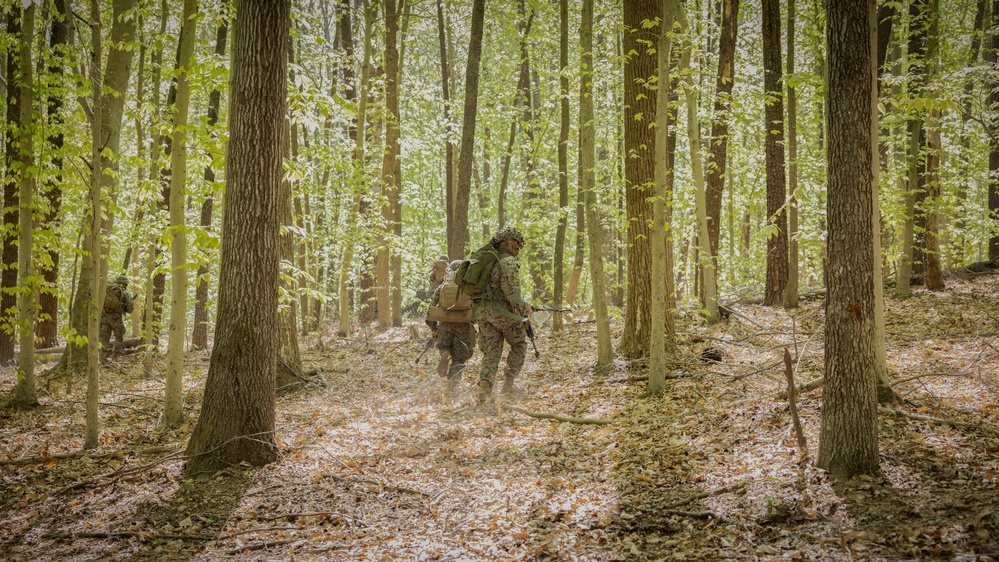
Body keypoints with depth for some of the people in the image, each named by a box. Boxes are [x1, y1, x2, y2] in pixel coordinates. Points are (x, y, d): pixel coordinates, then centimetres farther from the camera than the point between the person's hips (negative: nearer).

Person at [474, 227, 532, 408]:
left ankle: (484, 394, -3)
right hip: (502, 310, -7)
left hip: (481, 310, 7)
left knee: (490, 353, 8)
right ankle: (508, 384, 10)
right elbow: (511, 292, -19)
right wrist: (525, 308, -5)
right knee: (519, 344, 15)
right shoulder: (509, 262, -9)